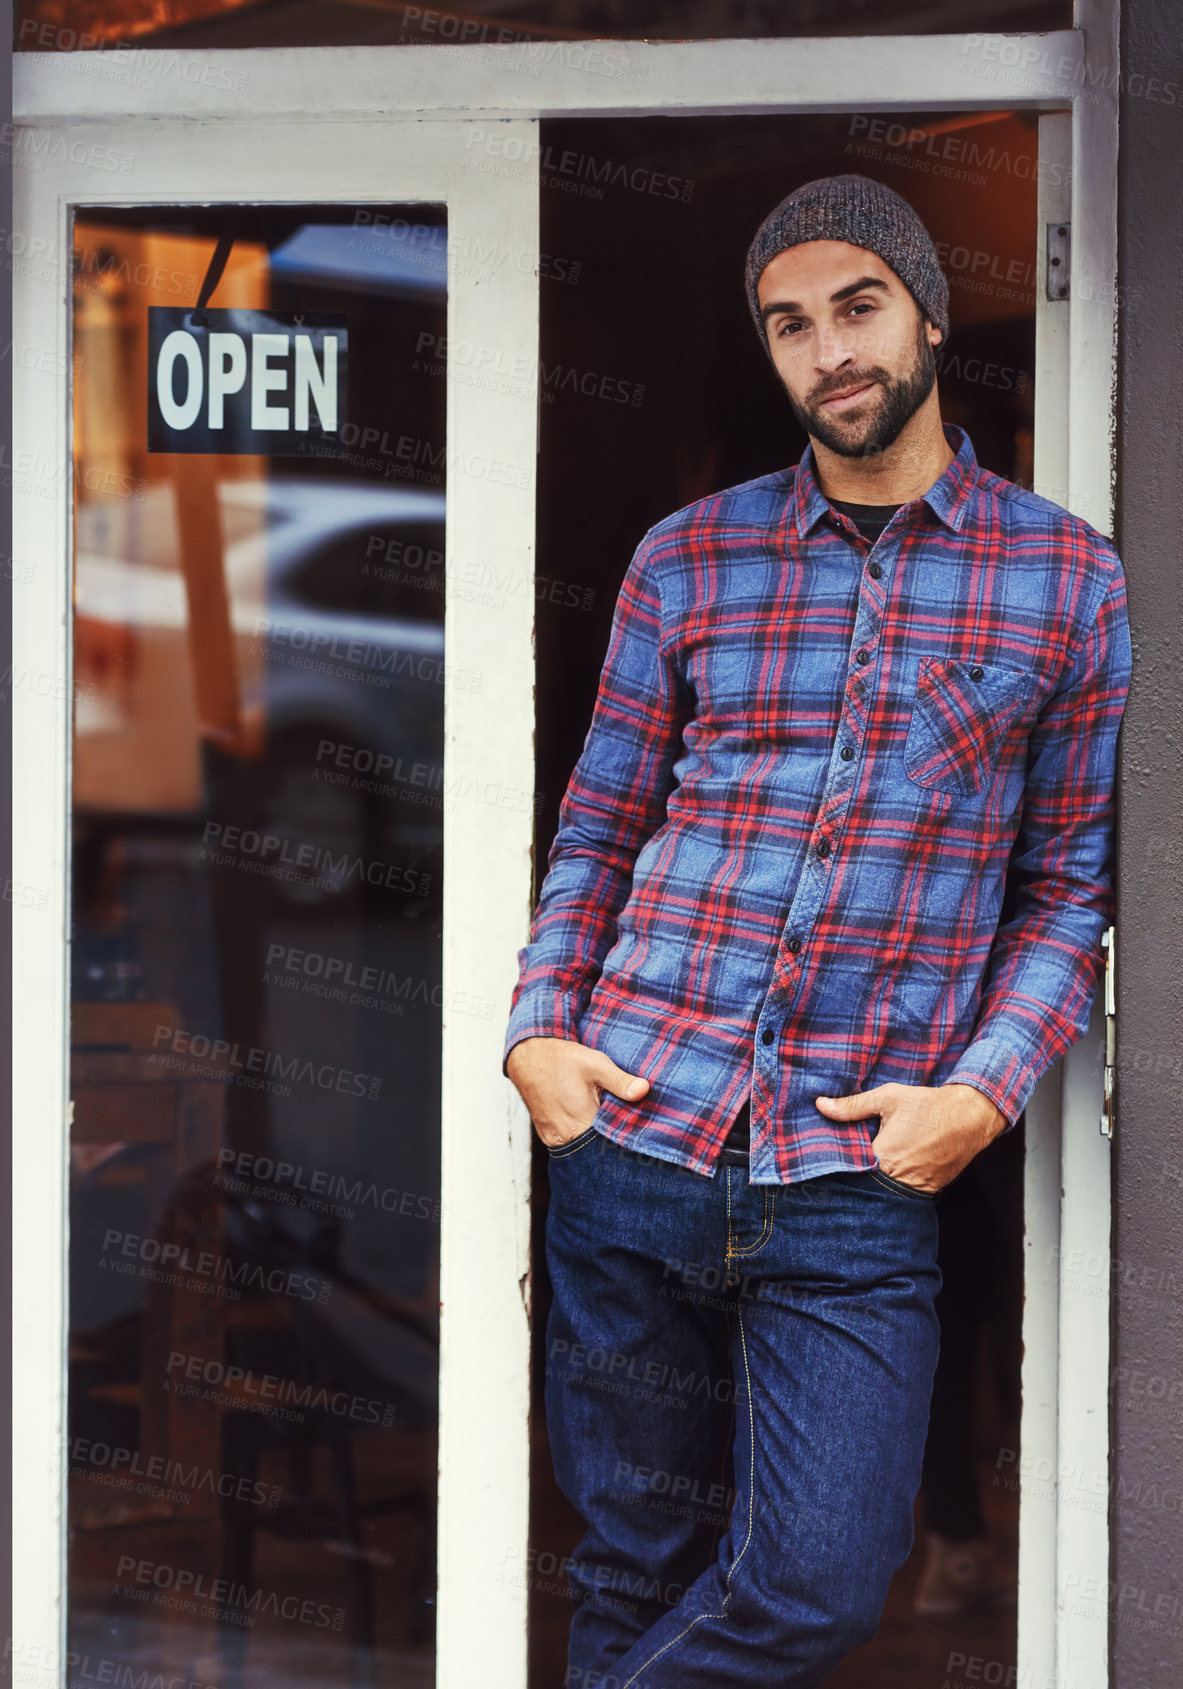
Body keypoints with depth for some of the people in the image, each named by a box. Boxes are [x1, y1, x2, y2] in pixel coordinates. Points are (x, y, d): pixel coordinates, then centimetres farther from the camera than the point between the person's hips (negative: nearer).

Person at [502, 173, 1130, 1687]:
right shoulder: (686, 561, 10)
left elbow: (1074, 879, 7)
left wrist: (984, 1091, -7)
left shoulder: (1065, 577, 6)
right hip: (634, 1138, 1)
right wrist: (536, 1031, -1)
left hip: (858, 1177, -1)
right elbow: (597, 830, 14)